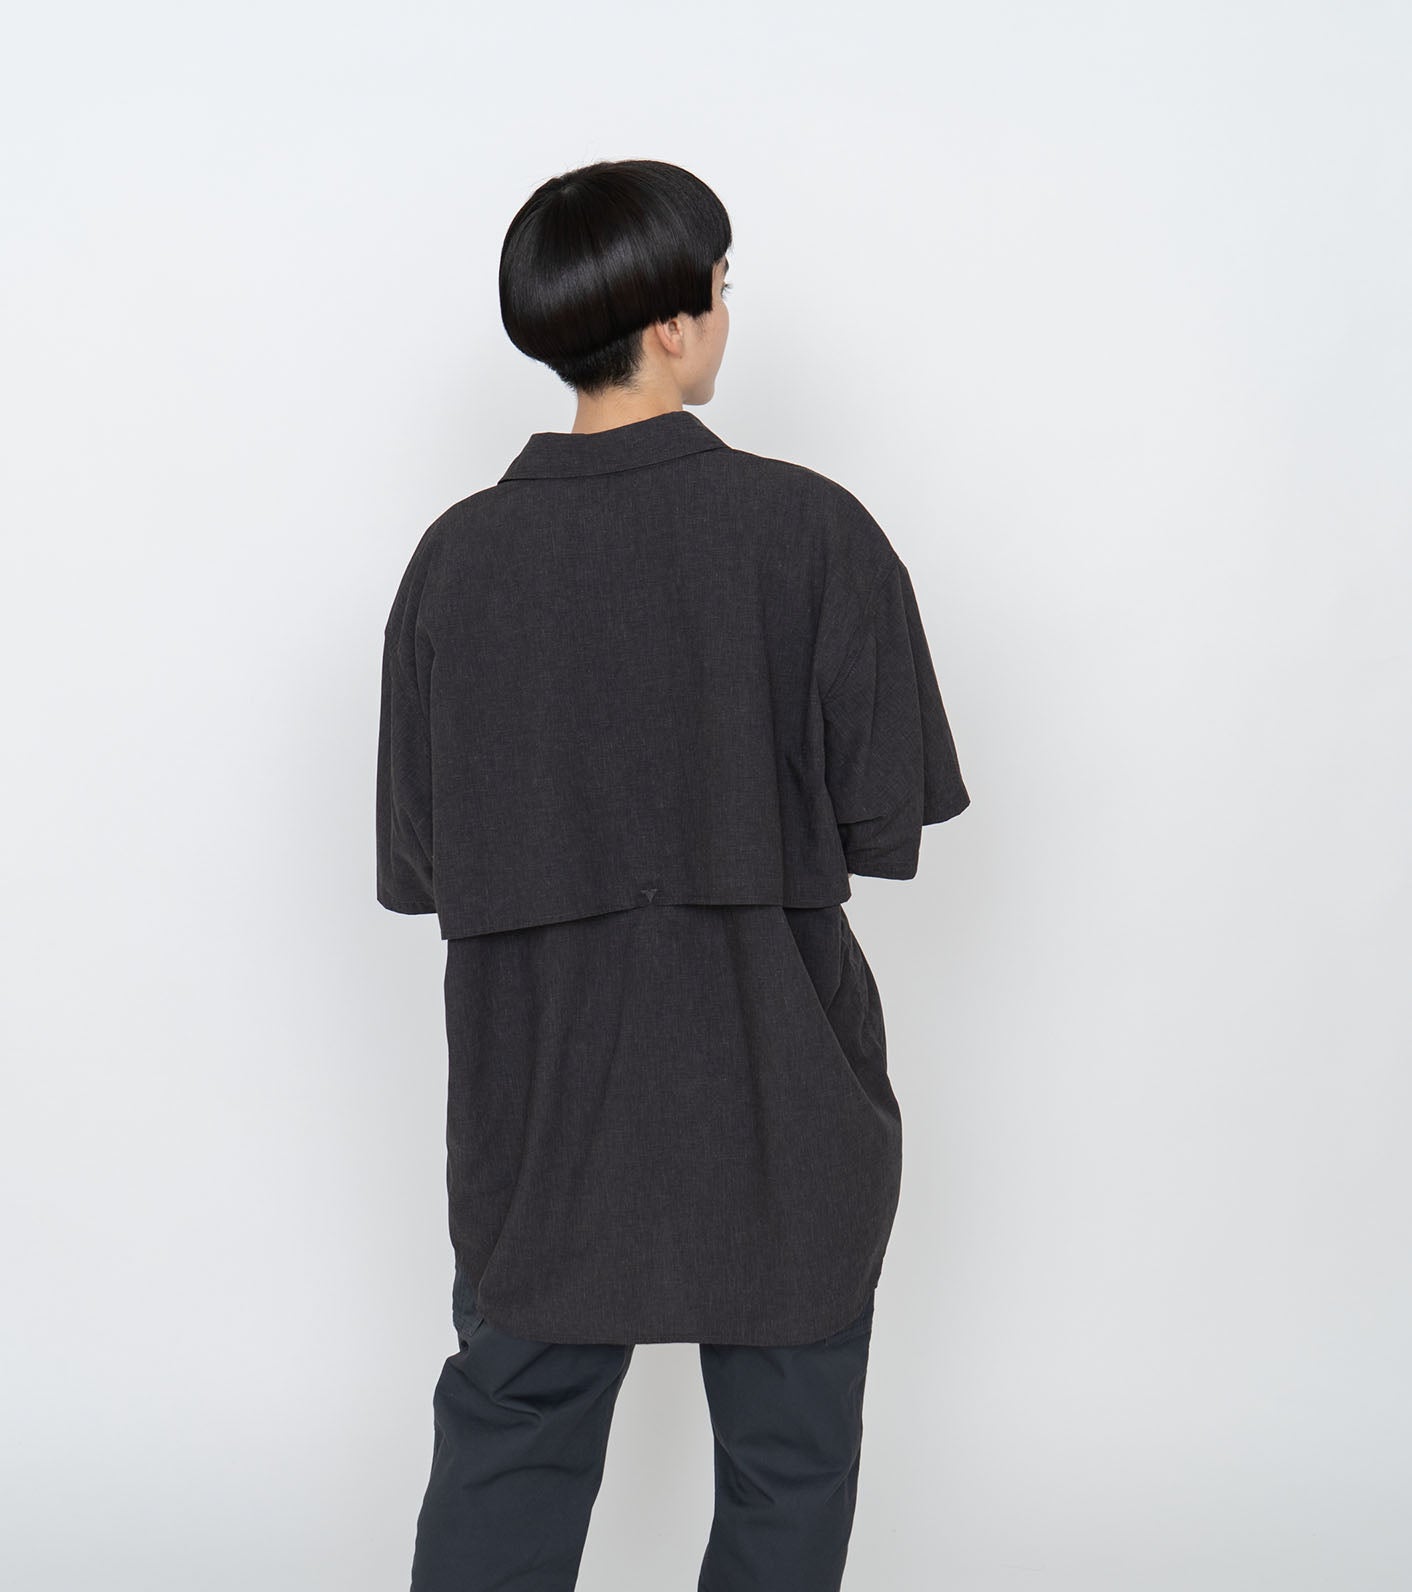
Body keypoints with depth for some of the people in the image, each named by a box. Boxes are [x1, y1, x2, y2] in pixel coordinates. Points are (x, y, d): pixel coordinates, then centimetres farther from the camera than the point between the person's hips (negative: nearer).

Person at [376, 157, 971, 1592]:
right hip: (780, 1098, -2)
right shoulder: (813, 531, -12)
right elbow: (885, 830, -10)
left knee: (508, 1448, 19)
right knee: (786, 1469, 17)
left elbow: (419, 865, -2)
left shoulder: (459, 554, -6)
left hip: (542, 1103, 2)